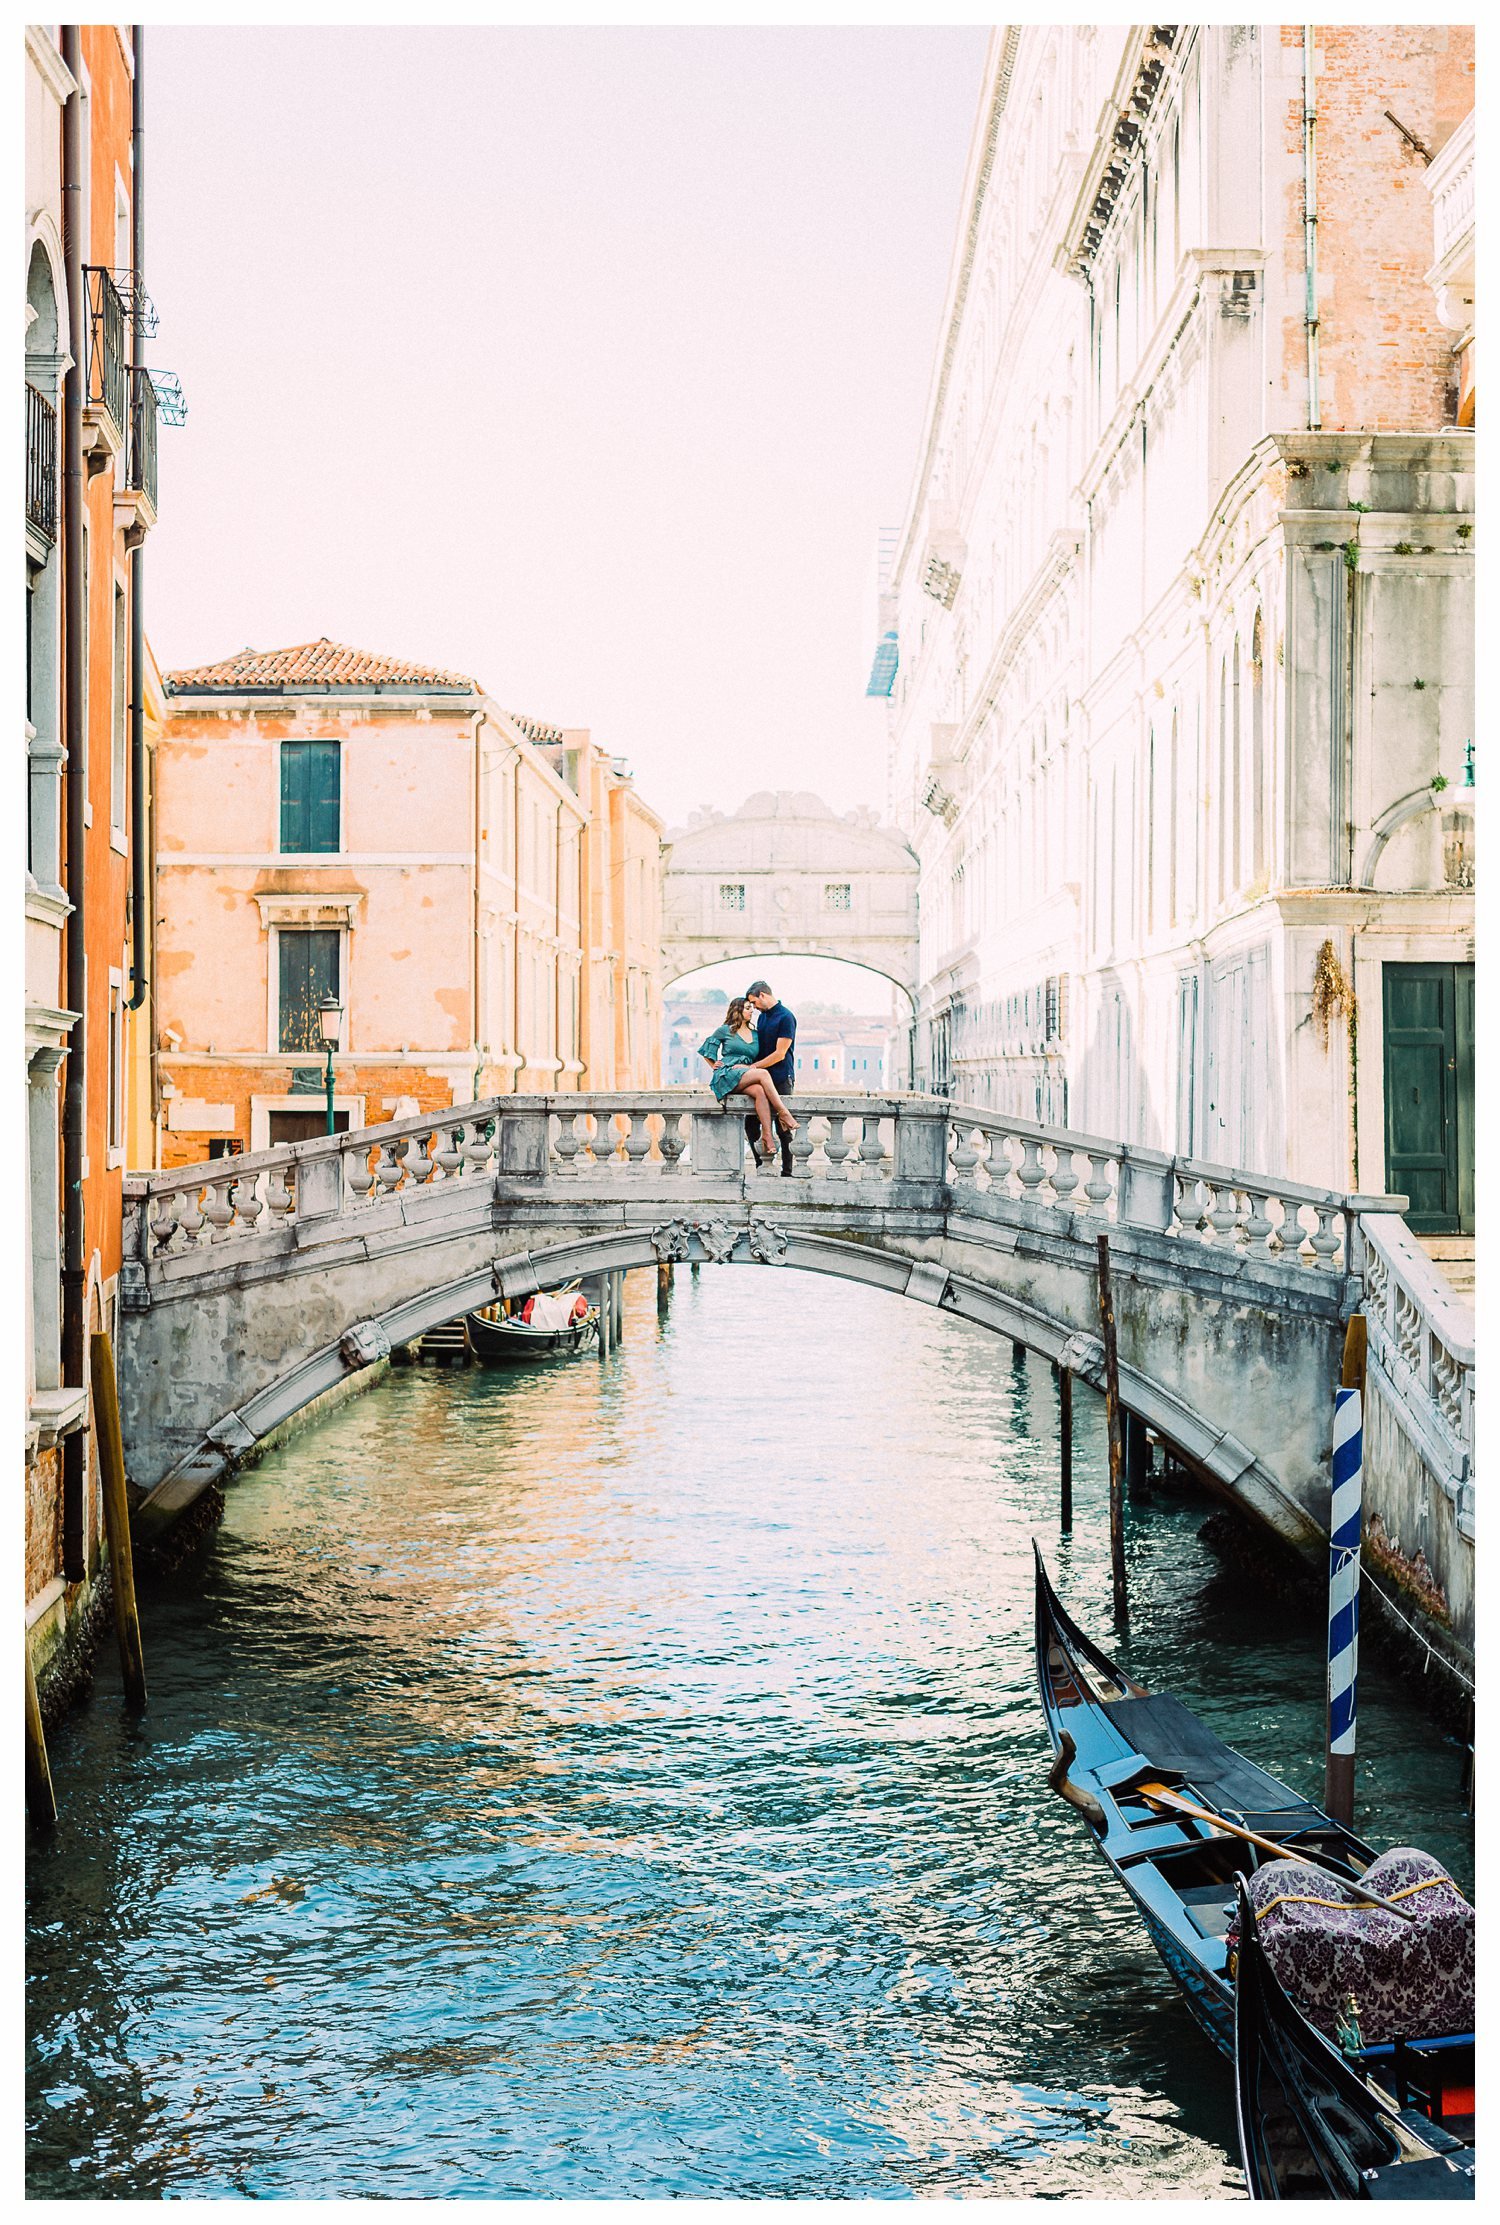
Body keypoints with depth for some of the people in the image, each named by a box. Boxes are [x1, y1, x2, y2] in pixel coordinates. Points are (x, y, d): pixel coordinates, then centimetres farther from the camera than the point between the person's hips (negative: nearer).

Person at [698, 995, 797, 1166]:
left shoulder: (756, 1034, 23)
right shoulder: (724, 1031, 12)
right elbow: (706, 1050, 20)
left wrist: (752, 1066, 4)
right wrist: (715, 1066, 9)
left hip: (747, 1076, 4)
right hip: (726, 1077, -4)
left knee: (760, 1092, -35)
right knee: (762, 1074, -32)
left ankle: (767, 1136, -45)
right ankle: (784, 1114, -33)